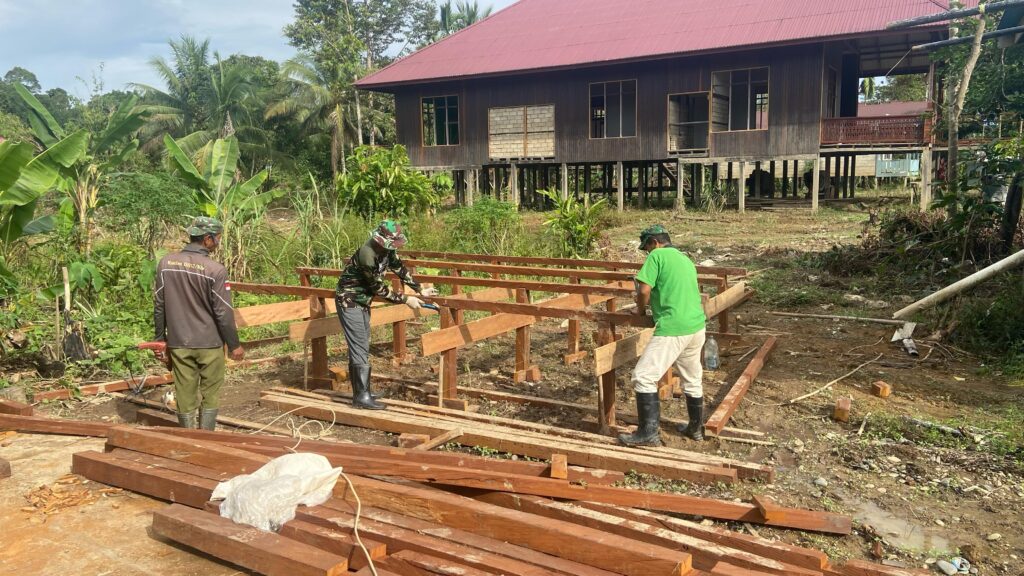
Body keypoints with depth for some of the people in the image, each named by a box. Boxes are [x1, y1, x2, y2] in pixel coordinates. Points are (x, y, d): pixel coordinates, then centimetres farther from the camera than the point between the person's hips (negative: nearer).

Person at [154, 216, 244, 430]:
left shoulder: (166, 263, -1)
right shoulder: (215, 270, -16)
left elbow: (159, 305, 5)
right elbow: (224, 313, -13)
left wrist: (160, 337, 16)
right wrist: (234, 345, -2)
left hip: (178, 343, 4)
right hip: (209, 343, -4)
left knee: (185, 395, 13)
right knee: (210, 395, 12)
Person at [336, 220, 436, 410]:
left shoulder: (387, 250, -5)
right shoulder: (367, 254, -30)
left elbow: (399, 269, 11)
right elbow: (380, 287, -23)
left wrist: (420, 290, 10)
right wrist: (406, 300, -17)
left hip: (362, 301, 9)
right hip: (349, 301, -9)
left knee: (362, 346, 13)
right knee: (359, 348, -10)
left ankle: (361, 390, 22)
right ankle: (362, 397, -7)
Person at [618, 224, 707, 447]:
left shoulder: (657, 256, -4)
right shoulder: (686, 260, 21)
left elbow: (644, 289, -12)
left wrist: (641, 310, 7)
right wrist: (655, 305, 30)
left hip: (673, 329, -9)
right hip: (697, 326, 9)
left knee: (644, 377, -5)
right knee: (693, 380, 20)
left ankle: (648, 433, -4)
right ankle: (696, 428, 32)